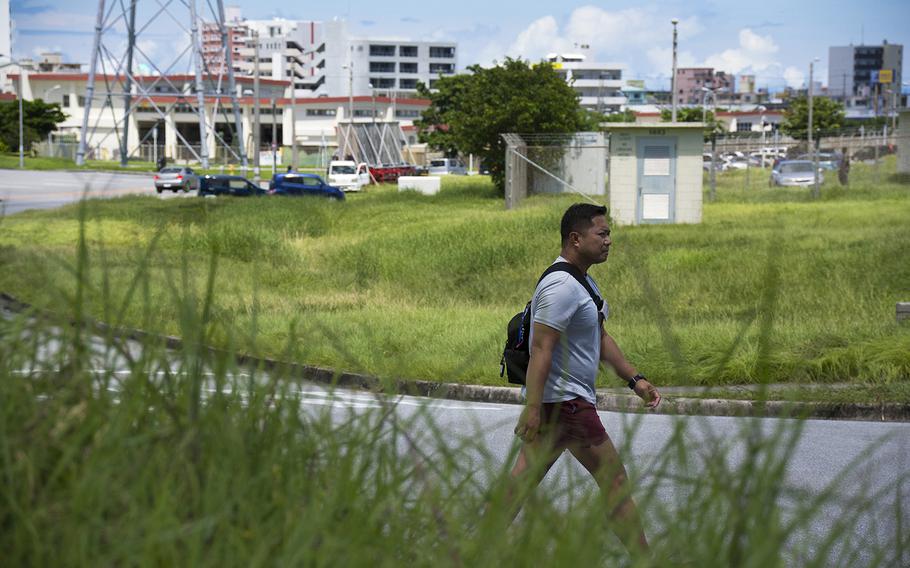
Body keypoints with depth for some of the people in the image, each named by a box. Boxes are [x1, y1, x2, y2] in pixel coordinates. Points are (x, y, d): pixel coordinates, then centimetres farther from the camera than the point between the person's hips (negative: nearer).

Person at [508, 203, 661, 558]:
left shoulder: (582, 282, 18)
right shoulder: (562, 286, -17)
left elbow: (600, 339, 26)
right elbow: (541, 349, -23)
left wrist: (634, 379, 20)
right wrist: (533, 409, -27)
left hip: (570, 401, 10)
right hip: (566, 402, -10)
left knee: (523, 481, 9)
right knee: (613, 480, -2)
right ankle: (643, 559, 6)